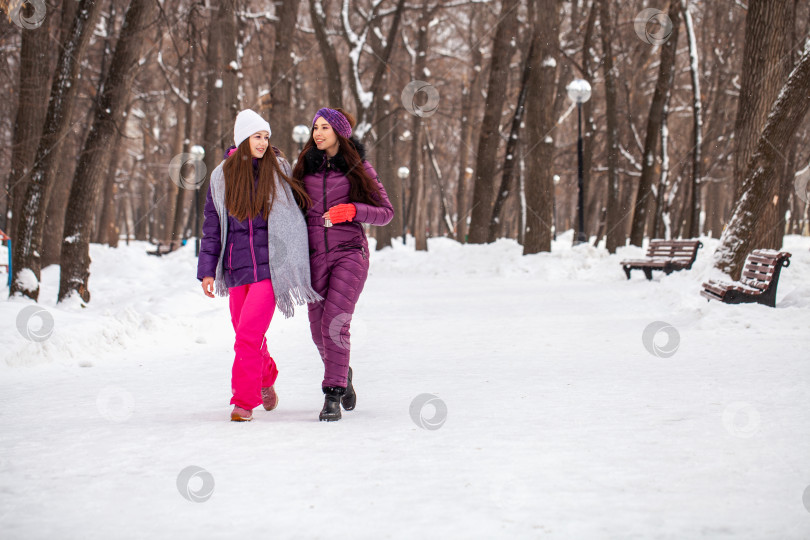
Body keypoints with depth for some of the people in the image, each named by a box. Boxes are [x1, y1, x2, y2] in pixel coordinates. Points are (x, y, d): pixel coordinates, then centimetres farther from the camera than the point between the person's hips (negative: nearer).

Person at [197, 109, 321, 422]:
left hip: (270, 266, -3)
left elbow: (299, 205, 16)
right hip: (237, 268, 3)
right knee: (246, 334, 12)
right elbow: (212, 226, 10)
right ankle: (266, 378, 41)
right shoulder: (222, 176, 6)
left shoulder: (278, 169, 2)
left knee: (248, 334, -14)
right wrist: (208, 271, 6)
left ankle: (244, 401, -4)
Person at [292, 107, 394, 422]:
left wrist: (352, 210, -17)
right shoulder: (306, 166, 8)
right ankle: (342, 375, 36)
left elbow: (386, 212, -2)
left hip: (350, 254, -4)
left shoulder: (359, 167, 0)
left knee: (334, 323, -17)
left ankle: (332, 397, -10)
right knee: (319, 328, 7)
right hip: (315, 256, 4)